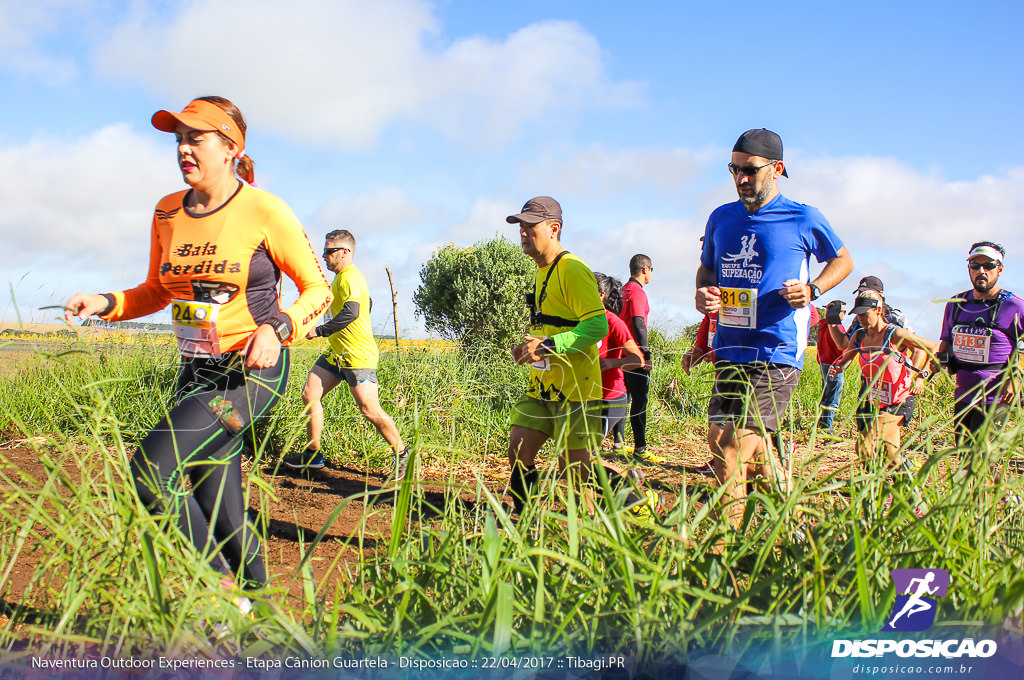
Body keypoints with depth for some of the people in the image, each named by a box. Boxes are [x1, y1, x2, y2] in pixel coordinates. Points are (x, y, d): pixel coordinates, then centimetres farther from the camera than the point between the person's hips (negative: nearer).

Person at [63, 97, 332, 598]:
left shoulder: (265, 211, -10)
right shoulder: (168, 212, 7)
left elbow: (317, 289, -4)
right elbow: (157, 292, 20)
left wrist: (277, 327, -21)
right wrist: (106, 303, 2)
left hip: (252, 372, -6)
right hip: (195, 373, 6)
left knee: (150, 470, -22)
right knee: (221, 518, 8)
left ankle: (221, 588, -4)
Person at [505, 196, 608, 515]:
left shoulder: (572, 270, -14)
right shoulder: (541, 272, 16)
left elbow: (598, 325, -22)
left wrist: (548, 346, -25)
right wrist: (529, 348, 10)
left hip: (575, 387, -9)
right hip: (543, 385, 9)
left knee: (573, 469, -3)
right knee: (518, 452, 5)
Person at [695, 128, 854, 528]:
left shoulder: (803, 219, -3)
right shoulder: (721, 218, 10)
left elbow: (843, 261, 13)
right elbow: (706, 268, 24)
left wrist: (812, 290, -6)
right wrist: (702, 294, 1)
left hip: (776, 357, -6)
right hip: (729, 353, 6)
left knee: (729, 460, -13)